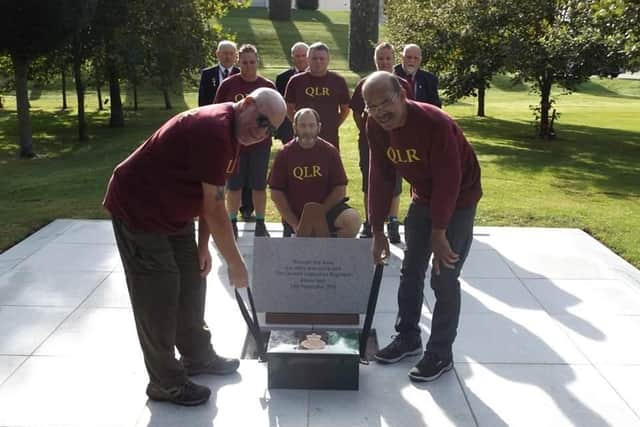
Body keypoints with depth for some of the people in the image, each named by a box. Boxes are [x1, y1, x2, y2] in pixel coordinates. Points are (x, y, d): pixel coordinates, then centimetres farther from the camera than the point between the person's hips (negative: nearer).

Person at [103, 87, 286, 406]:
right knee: (158, 296, -4)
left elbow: (208, 199, 6)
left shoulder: (229, 130, 3)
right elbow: (214, 209, -27)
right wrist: (235, 264, -19)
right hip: (137, 209, -10)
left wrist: (202, 247, 4)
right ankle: (165, 382, 9)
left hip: (172, 211, 10)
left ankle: (197, 357, 32)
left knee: (191, 284, 16)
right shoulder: (214, 130, -28)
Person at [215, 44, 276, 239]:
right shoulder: (228, 85, -1)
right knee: (234, 185, 7)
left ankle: (260, 224, 16)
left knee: (259, 185, 6)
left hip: (260, 143, 1)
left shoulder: (268, 86, 3)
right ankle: (232, 223, 19)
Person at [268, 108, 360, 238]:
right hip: (296, 215, 0)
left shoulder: (330, 151, -3)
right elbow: (276, 193, -4)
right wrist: (295, 225, -11)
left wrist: (319, 215, -15)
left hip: (327, 208, 0)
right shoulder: (284, 154, -4)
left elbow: (340, 189, -5)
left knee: (353, 220, -27)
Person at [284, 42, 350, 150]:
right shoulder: (296, 81, 2)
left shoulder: (338, 81, 3)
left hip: (330, 138, 0)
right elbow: (289, 108, 12)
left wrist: (334, 125, 4)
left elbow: (345, 109, 12)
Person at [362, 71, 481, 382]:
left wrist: (439, 232, -23)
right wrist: (377, 230, -4)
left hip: (458, 199, -6)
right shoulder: (375, 127, -12)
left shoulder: (434, 123, -32)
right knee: (411, 271, 11)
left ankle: (441, 354, 9)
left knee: (444, 277, -6)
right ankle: (408, 338, 28)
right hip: (423, 197, 7)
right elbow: (381, 178, -6)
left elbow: (448, 181, -27)